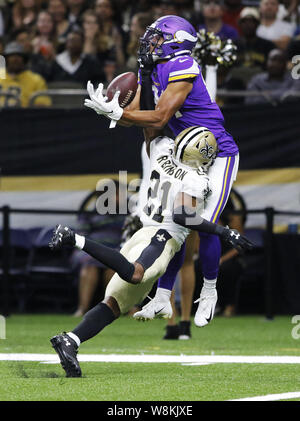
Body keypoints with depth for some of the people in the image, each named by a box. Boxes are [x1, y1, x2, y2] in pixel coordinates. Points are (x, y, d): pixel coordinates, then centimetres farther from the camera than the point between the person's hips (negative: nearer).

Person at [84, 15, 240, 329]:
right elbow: (135, 115, 7)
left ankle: (209, 293, 6)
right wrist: (106, 108, -12)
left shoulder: (182, 69, -23)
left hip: (217, 156, -9)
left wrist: (115, 112, -27)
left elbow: (159, 118, -26)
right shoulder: (150, 72, 5)